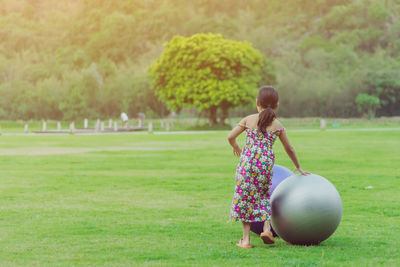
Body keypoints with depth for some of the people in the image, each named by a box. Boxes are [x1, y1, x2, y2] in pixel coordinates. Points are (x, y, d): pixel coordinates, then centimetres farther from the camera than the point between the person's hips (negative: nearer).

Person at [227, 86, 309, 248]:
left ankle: (246, 239, 10)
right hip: (265, 165, 1)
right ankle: (266, 228, 4)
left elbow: (231, 136, 1)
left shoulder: (249, 120, 3)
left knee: (245, 198, 8)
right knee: (263, 196, 22)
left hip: (247, 162, -1)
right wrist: (298, 168, 27)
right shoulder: (278, 126, 6)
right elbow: (289, 149, 14)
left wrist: (236, 148, 23)